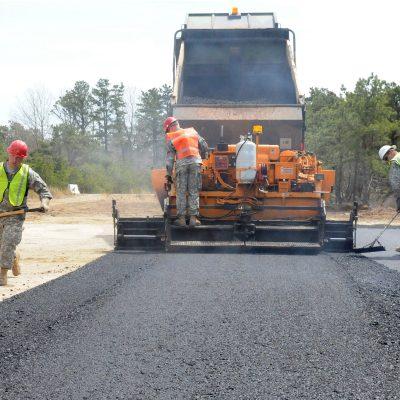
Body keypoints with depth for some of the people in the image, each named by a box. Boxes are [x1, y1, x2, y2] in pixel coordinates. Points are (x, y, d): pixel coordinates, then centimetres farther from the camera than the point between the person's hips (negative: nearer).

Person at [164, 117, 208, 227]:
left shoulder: (171, 137, 12)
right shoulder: (192, 131, 20)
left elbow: (170, 156, 5)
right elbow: (204, 146, 18)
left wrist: (168, 173, 7)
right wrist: (199, 155, 36)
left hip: (181, 162, -2)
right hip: (195, 161, 2)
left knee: (181, 192, 4)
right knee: (194, 191, 4)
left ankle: (181, 218, 0)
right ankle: (193, 218, -1)